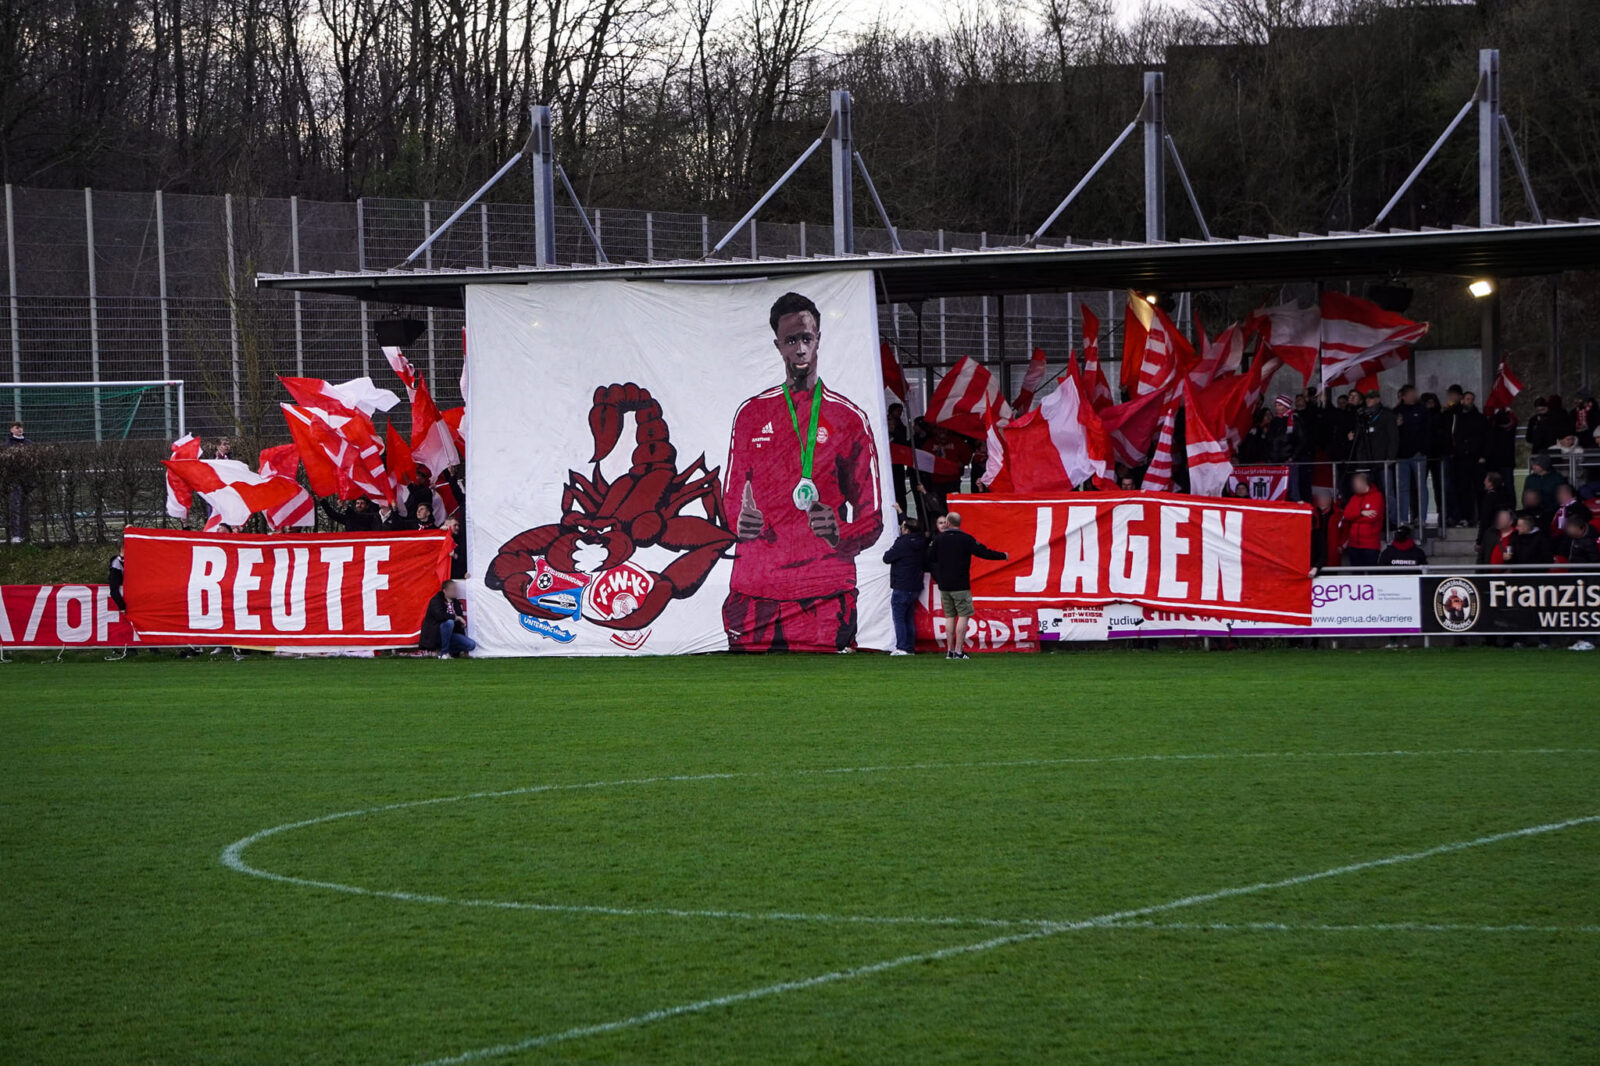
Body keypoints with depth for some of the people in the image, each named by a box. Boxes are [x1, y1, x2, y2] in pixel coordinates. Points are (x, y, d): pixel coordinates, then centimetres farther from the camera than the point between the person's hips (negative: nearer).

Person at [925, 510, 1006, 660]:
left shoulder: (938, 539, 4)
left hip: (944, 586, 4)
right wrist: (1002, 556, 10)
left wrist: (937, 578, 25)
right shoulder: (966, 539, -7)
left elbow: (930, 560, 10)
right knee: (963, 615, -2)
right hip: (960, 585, -4)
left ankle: (949, 650, 7)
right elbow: (983, 552, -5)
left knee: (949, 616, 10)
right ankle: (958, 651, -10)